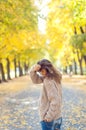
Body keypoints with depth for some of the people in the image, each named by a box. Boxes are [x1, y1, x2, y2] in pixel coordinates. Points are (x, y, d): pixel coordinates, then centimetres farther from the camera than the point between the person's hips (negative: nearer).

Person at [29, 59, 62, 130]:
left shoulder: (49, 81, -23)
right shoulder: (53, 77, 3)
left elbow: (55, 101, -27)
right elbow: (36, 80, 8)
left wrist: (48, 117, -19)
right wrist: (33, 70, -11)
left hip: (49, 119, -9)